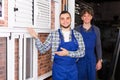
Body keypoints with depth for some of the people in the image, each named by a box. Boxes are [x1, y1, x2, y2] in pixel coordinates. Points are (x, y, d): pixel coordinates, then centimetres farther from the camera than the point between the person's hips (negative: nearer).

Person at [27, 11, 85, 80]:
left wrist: (68, 53, -19)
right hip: (58, 70, -1)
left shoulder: (78, 35, 0)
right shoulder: (53, 35, -2)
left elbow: (82, 52, -5)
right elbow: (43, 50, -1)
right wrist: (36, 37, -15)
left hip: (72, 70, 2)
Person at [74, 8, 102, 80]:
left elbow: (98, 46, 5)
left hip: (91, 59, 2)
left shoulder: (96, 29, 3)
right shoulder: (77, 29, -2)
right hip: (80, 59, -1)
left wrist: (99, 60, 1)